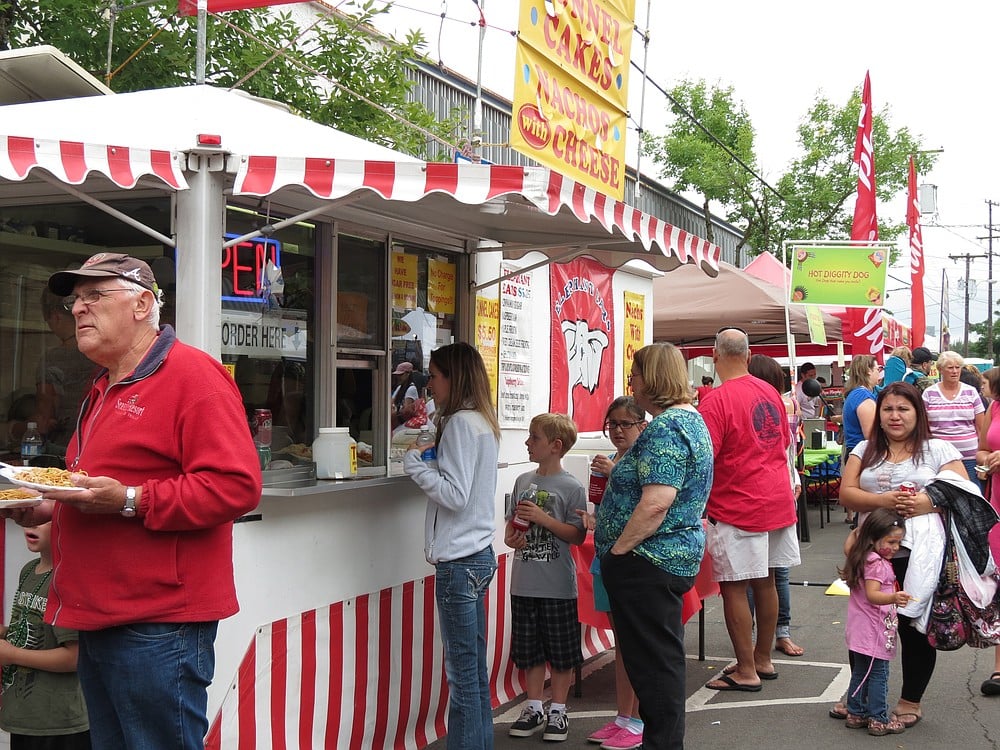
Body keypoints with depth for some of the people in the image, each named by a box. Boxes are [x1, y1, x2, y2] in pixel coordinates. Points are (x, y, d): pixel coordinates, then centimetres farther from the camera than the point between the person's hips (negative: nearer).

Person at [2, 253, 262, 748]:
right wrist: (51, 508, 13)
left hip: (158, 627, -10)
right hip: (98, 620, 10)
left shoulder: (192, 375, -11)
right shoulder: (103, 389, 19)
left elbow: (236, 485, -21)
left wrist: (130, 502, -24)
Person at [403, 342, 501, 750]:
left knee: (462, 671, -4)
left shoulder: (461, 423, -13)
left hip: (460, 561, -10)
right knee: (474, 667, 14)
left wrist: (414, 463, -9)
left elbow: (454, 495, -18)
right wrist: (424, 460, 6)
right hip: (478, 554, 10)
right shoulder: (483, 422, 15)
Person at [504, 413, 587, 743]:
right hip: (524, 582, 5)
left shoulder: (571, 487, -9)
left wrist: (543, 518, -20)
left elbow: (578, 535, -12)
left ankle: (558, 711, 20)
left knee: (561, 653, 7)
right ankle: (534, 708, 27)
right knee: (529, 650, 14)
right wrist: (510, 537, -3)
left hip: (557, 585, -5)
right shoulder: (523, 481, 7)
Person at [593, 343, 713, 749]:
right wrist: (617, 472, 20)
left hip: (647, 563, -11)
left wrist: (616, 549, -20)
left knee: (652, 659, -2)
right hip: (675, 558, 11)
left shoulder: (665, 429, -20)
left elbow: (655, 503, -29)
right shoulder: (690, 418, 14)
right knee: (661, 656, 18)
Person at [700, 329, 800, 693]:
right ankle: (763, 659, 27)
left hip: (736, 509, -8)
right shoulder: (770, 393, 6)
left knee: (734, 588, 1)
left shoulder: (717, 402, -17)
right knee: (764, 582, 16)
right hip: (777, 502, 8)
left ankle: (746, 671, 6)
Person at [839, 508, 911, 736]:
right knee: (878, 675, -2)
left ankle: (855, 713, 24)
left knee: (860, 673, 17)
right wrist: (893, 598, -46)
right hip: (873, 632, -10)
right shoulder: (876, 564, -21)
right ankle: (878, 719, 3)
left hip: (860, 632, 10)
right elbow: (872, 595, -31)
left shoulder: (864, 559, 9)